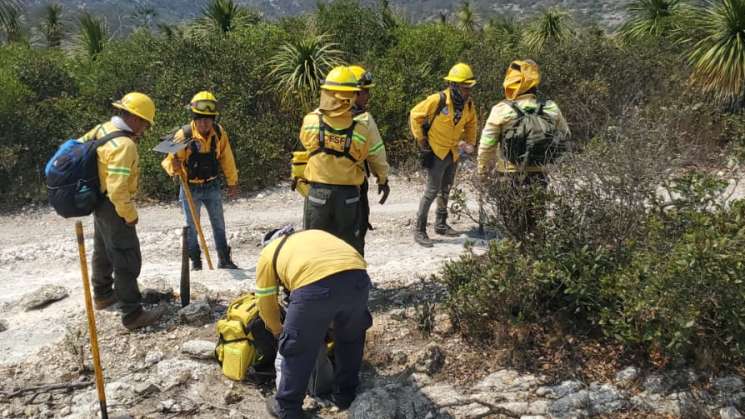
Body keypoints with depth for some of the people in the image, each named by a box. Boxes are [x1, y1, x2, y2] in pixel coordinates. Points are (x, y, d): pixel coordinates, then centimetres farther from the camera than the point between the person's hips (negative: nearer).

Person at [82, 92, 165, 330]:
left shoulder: (103, 129, -1)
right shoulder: (124, 145, -29)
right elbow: (118, 189, -31)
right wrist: (130, 215, -18)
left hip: (100, 202, 10)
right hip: (114, 207, -10)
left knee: (104, 251, 25)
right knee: (127, 261, -4)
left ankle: (102, 294, 44)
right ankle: (133, 314, 0)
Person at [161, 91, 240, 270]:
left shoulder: (219, 132, -10)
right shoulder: (184, 135, -20)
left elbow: (227, 159, 1)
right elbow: (169, 161, -16)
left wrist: (232, 183, 7)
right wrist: (174, 166, -39)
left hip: (212, 186, 3)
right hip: (190, 188, -3)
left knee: (219, 225, 12)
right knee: (192, 228, 9)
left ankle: (224, 260, 26)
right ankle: (196, 263, 25)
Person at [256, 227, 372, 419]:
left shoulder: (268, 253, 30)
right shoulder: (316, 234, 42)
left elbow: (265, 304, 33)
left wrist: (277, 330, 53)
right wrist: (331, 321, 55)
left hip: (315, 285, -4)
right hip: (358, 277, 5)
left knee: (298, 348, 19)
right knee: (351, 338, 30)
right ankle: (346, 395, 44)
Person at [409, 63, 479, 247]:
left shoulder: (468, 104, -2)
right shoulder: (437, 100, -21)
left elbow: (471, 123, 19)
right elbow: (415, 115, -12)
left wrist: (470, 143, 11)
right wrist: (421, 141, -11)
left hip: (454, 153, 7)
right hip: (436, 151, -7)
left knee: (445, 190, 17)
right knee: (432, 190, -10)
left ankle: (441, 225, 31)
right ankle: (419, 230, -3)